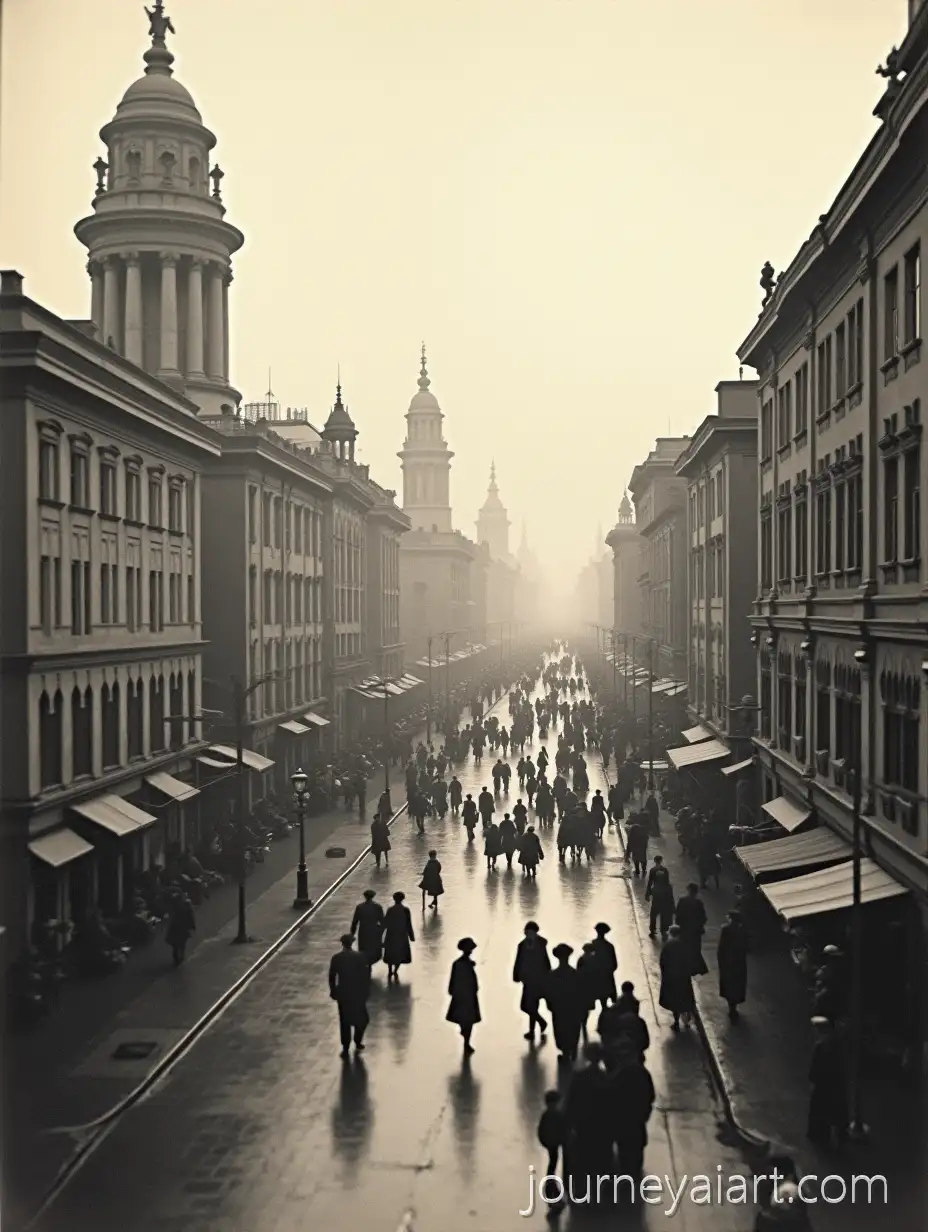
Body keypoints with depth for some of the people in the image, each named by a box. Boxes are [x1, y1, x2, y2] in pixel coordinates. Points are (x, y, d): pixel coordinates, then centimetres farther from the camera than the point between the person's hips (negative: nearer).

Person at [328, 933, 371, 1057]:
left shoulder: (336, 958, -7)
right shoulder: (360, 957, -11)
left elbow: (331, 977, -2)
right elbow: (365, 975, -8)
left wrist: (333, 992, 9)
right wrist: (366, 991, 3)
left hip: (342, 994, 1)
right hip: (357, 993, -1)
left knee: (344, 1021, 11)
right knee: (362, 1019, 20)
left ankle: (345, 1048, 13)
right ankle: (358, 1042, 21)